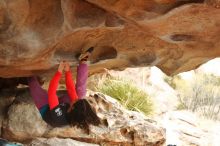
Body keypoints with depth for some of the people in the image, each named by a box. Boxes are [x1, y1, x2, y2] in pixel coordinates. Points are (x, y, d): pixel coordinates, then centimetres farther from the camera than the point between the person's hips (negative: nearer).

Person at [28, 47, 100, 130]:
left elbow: (51, 92, -45)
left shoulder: (57, 116, -49)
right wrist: (67, 72, -24)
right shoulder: (79, 112, -34)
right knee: (80, 90, -9)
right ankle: (83, 61, 4)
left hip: (46, 109, -3)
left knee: (33, 83, -4)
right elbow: (71, 90, -24)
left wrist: (59, 71, -42)